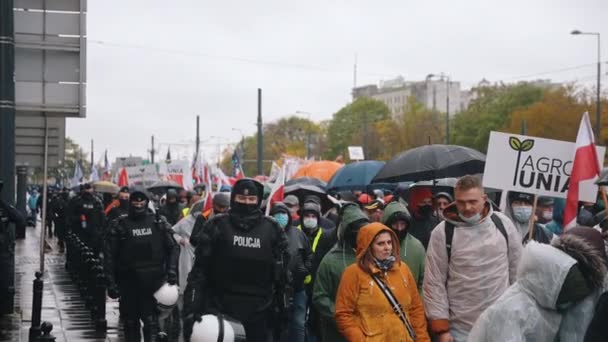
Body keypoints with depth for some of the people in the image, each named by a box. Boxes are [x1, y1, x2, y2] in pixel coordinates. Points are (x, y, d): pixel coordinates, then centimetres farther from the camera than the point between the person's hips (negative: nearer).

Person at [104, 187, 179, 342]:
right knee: (130, 322, 10)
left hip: (153, 281, -1)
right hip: (128, 281, 1)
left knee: (151, 320, -6)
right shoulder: (120, 224, 1)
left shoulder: (158, 222, 5)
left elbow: (173, 247, 9)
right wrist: (111, 282, -6)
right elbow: (110, 255, -1)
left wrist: (171, 270, -4)